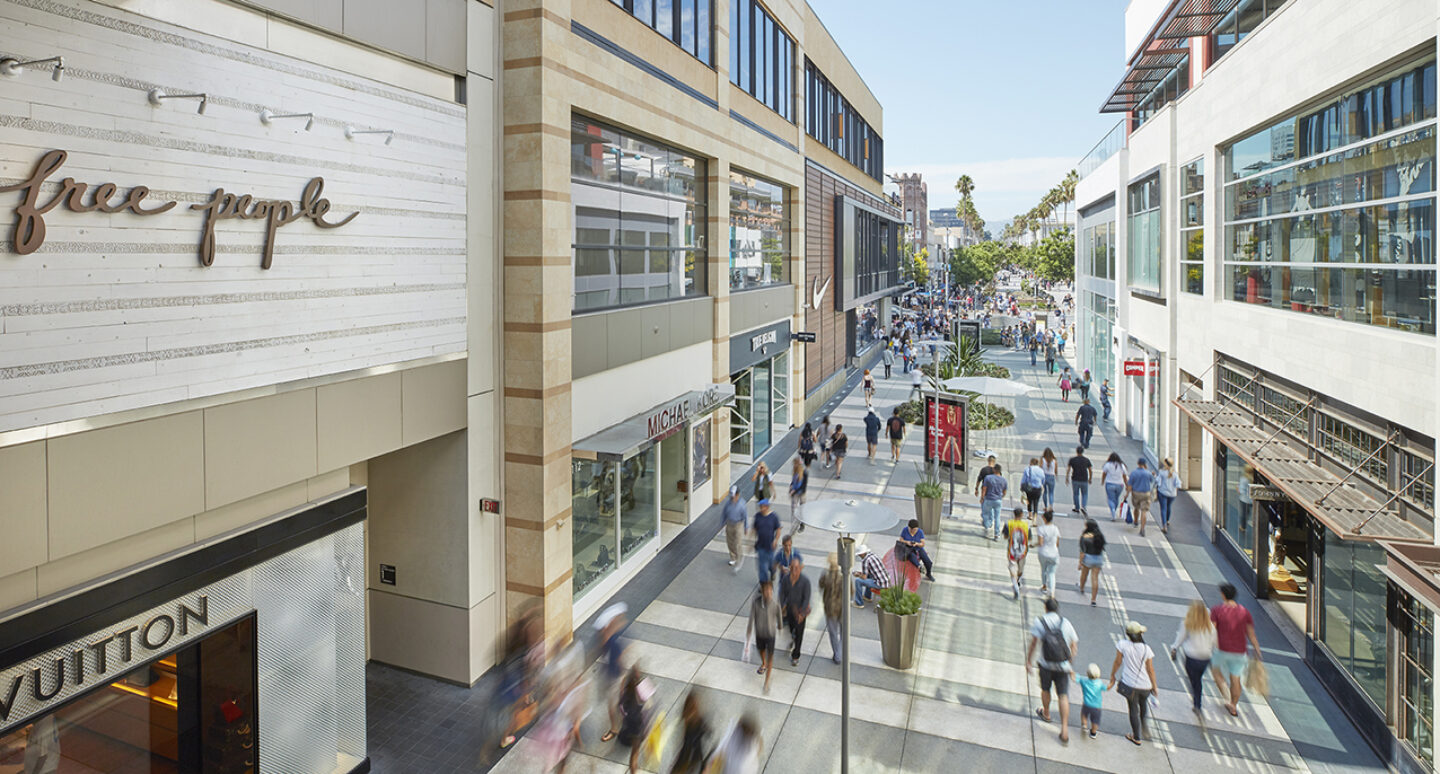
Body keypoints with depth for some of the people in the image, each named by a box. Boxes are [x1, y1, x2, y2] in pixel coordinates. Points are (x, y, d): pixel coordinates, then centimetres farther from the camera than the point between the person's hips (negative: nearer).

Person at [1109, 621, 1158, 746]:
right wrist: (1154, 686, 8)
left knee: (1133, 710, 15)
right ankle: (1143, 729, 38)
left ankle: (1136, 738, 26)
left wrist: (1112, 677, 11)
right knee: (1143, 704, 31)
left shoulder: (1123, 644, -14)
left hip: (1130, 684, -2)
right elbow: (1150, 669, -5)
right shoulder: (1146, 649, -11)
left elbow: (1117, 662, -5)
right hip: (1145, 684, 2)